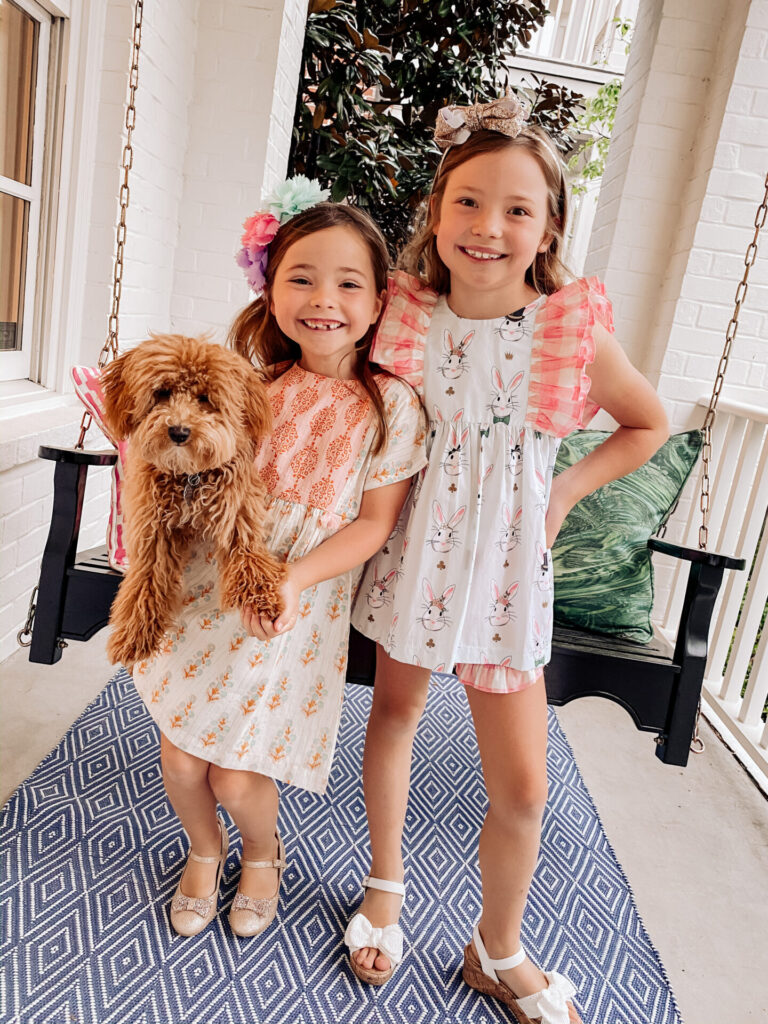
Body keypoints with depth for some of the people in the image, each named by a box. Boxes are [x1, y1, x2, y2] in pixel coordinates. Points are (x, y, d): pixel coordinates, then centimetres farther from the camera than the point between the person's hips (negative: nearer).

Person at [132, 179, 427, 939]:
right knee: (179, 759, 8)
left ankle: (262, 855, 41)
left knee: (237, 776, 3)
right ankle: (204, 851, 43)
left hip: (298, 612, -3)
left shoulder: (389, 405, -11)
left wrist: (294, 578, -21)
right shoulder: (254, 385, -1)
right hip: (206, 588, 4)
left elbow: (374, 522, -10)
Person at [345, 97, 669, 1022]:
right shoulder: (406, 312, -7)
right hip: (414, 546, 2)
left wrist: (564, 492, -3)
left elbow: (648, 427, 5)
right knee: (394, 710, 19)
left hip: (506, 564, -1)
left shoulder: (575, 330, -12)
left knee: (521, 789, 4)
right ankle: (385, 886, 47)